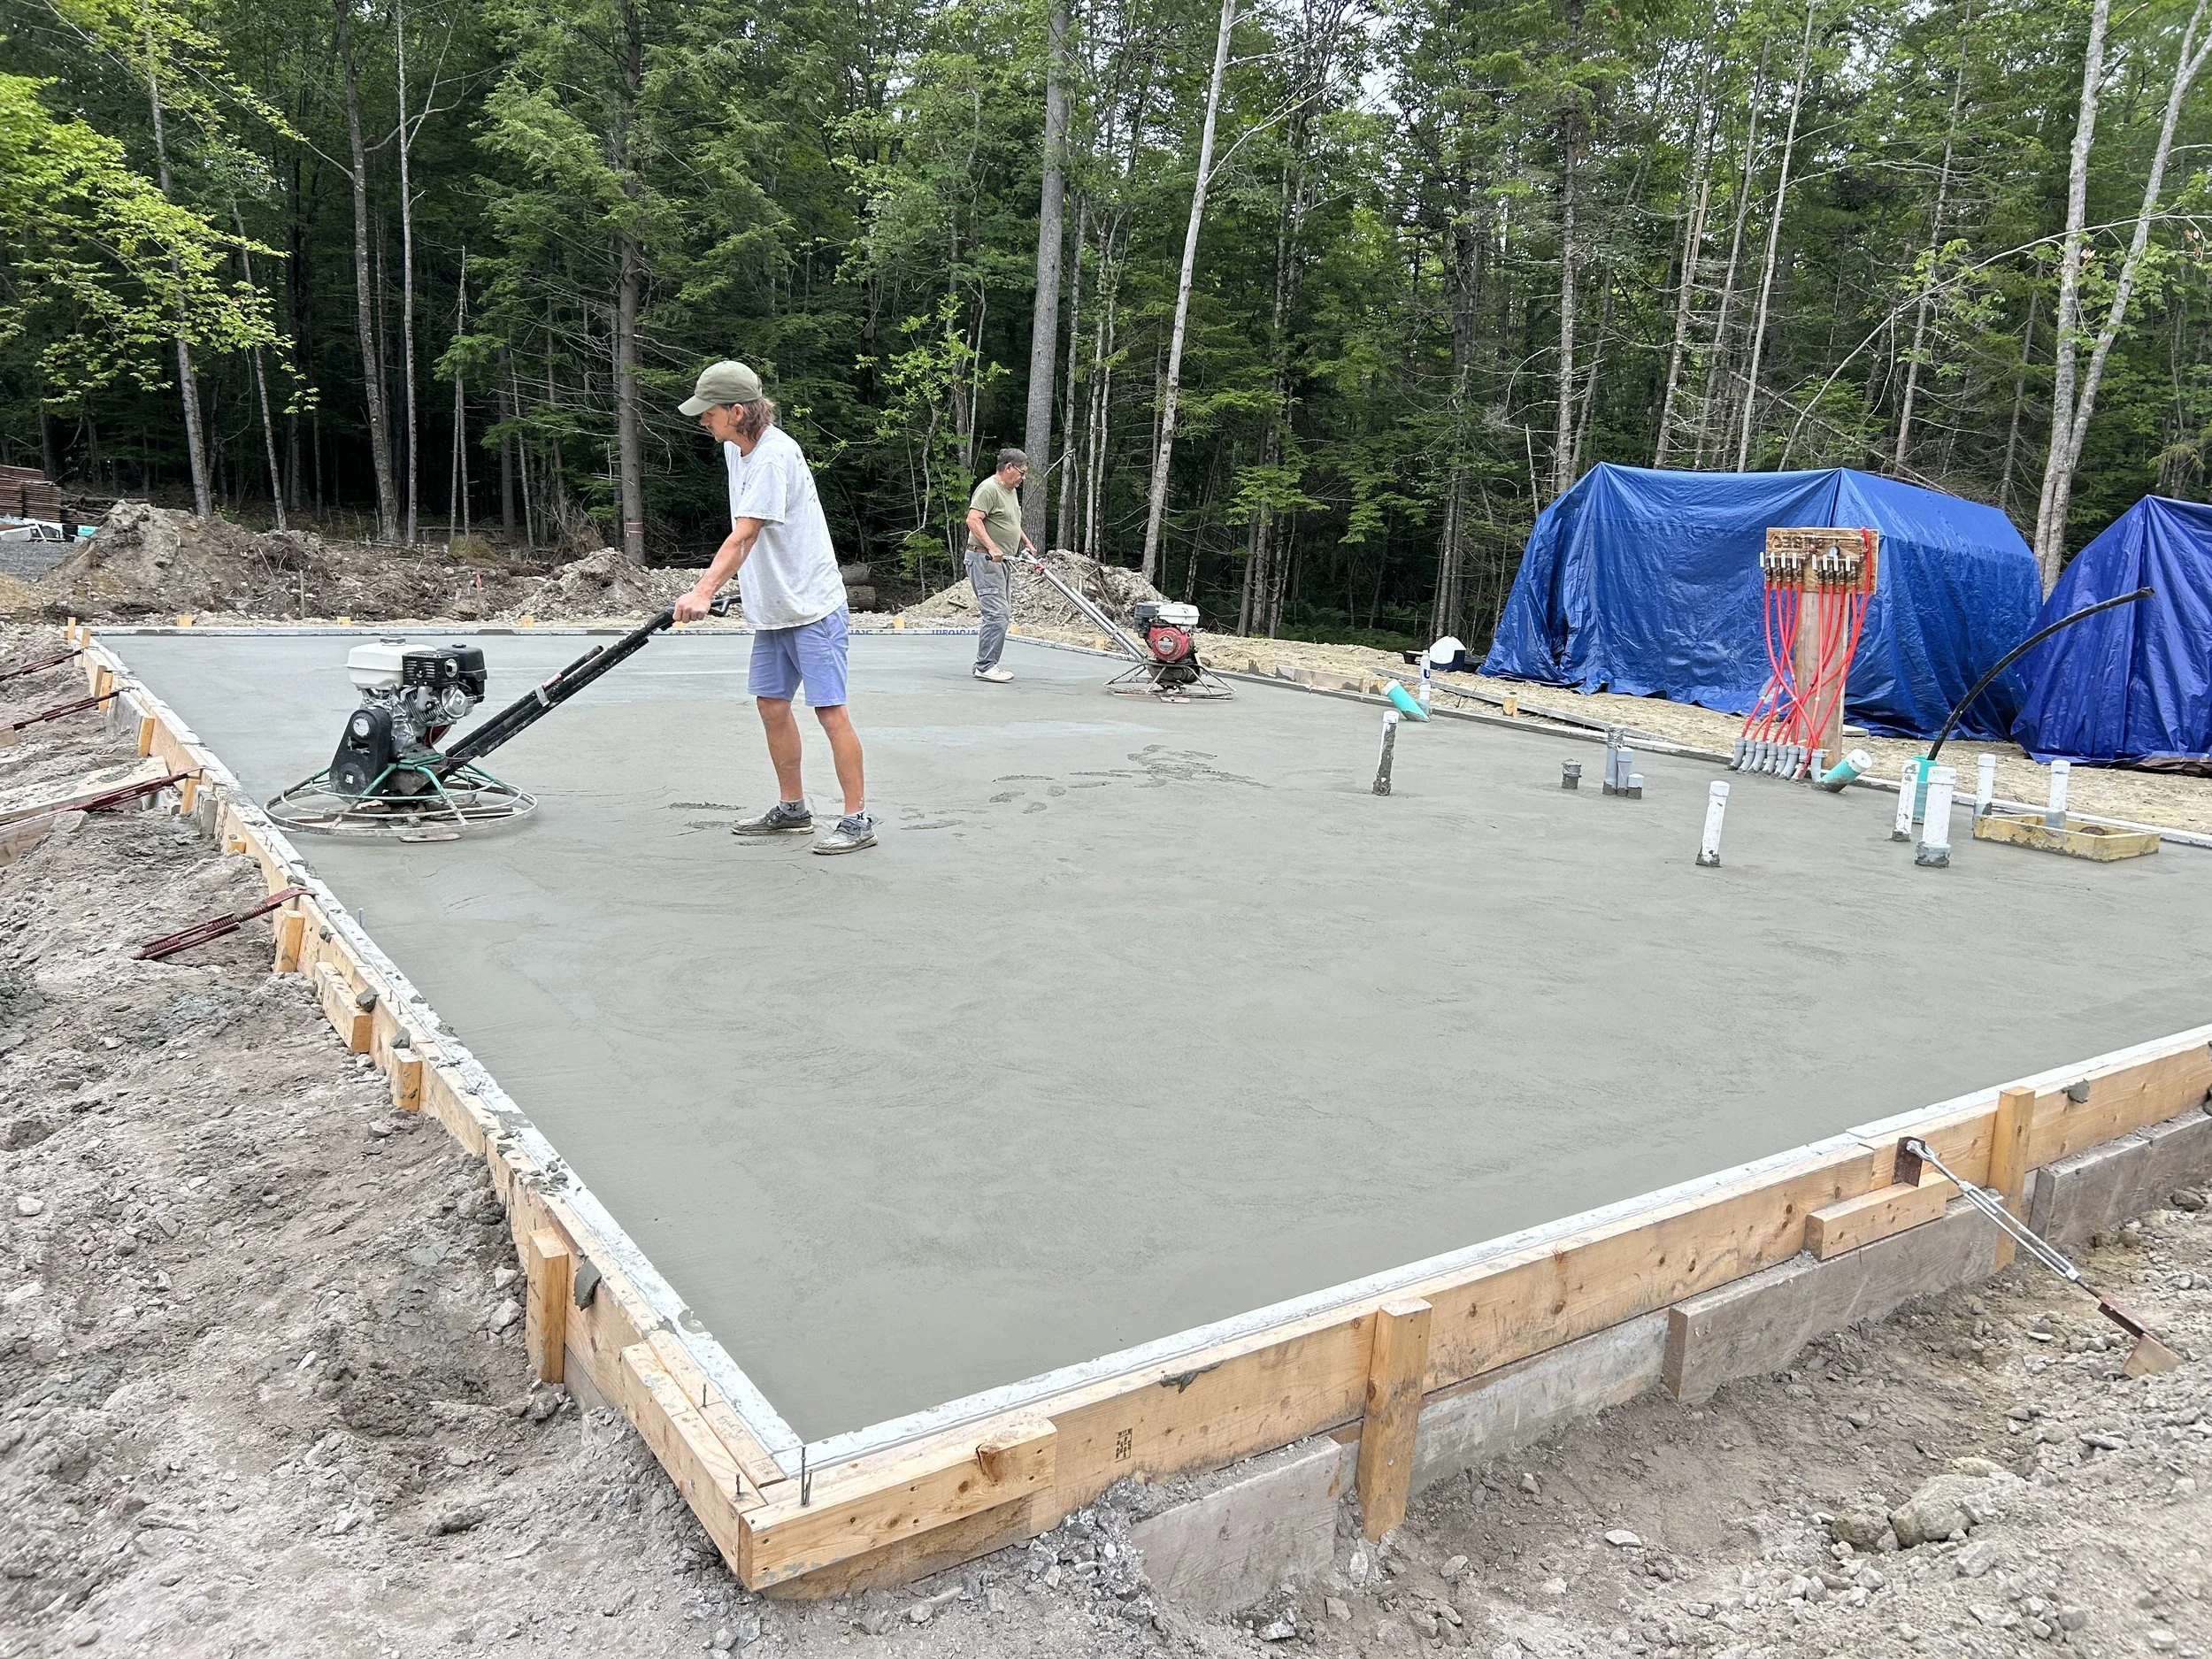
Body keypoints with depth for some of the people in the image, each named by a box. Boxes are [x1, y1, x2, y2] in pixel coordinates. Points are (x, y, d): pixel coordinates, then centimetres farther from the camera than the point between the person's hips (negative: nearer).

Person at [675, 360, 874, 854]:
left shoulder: (775, 456, -20)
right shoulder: (735, 448, 8)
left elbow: (743, 536, -29)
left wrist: (703, 592, -37)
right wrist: (720, 586, 19)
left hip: (813, 605, -9)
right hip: (771, 608, 9)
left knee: (830, 710, -8)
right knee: (772, 705, 11)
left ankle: (857, 820, -3)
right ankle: (792, 809, 23)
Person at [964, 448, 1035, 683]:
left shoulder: (1011, 491, 19)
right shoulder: (989, 488, -13)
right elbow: (973, 520, -24)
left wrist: (1027, 542, 30)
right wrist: (992, 547, -31)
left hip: (1002, 561, 10)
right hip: (985, 560, -10)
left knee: (1002, 615, 9)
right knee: (997, 615, -15)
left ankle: (985, 663, 13)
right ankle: (985, 666, -12)